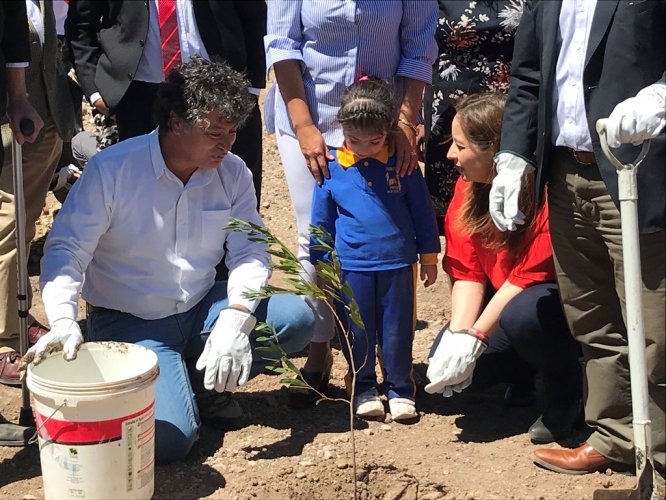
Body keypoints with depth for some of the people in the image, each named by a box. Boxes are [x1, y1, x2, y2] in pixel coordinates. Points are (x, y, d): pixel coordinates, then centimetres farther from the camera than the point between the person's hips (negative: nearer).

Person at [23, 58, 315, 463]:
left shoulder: (233, 173, -3)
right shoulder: (111, 169, -15)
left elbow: (250, 253, -5)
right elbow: (66, 250, -16)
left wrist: (235, 320, -23)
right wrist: (63, 321, -34)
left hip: (203, 309, 5)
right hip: (131, 324, -4)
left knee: (298, 317, -18)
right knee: (168, 438, -26)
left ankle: (208, 384, 3)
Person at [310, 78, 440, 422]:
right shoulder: (331, 167, -3)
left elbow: (421, 210, 7)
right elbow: (321, 222, 6)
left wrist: (428, 256, 9)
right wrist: (321, 264, 8)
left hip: (397, 264, 0)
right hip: (352, 266, 0)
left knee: (397, 330, 8)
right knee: (358, 332, 9)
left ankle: (400, 389, 23)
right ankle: (364, 389, 26)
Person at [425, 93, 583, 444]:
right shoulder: (469, 187, -4)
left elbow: (531, 275, -27)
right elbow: (466, 271, -7)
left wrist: (475, 337, -28)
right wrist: (457, 334, -21)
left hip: (564, 300, -7)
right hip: (506, 298, 7)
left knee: (521, 314, -38)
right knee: (444, 357, -11)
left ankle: (568, 393, -8)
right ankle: (528, 375, 16)